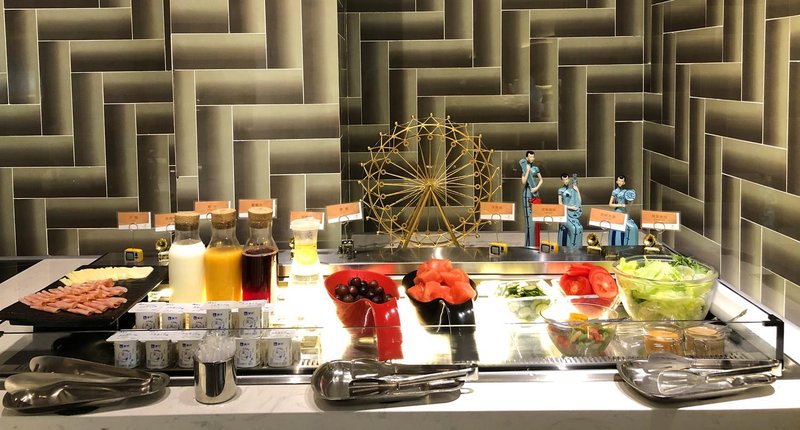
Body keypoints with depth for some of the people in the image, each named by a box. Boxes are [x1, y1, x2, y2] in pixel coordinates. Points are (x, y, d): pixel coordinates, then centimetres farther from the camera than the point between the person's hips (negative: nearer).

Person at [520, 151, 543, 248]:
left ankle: (535, 243, 11)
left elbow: (541, 180, 16)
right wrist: (528, 171, -17)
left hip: (535, 195, 5)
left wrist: (537, 188, -2)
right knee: (529, 218, -6)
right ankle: (529, 243, -1)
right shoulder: (524, 169, -3)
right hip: (527, 195, -4)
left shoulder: (536, 169, 11)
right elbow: (524, 182, -13)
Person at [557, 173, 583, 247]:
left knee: (579, 228, -11)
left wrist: (577, 191, -2)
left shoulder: (573, 189, 10)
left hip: (573, 213, 4)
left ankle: (576, 246, -4)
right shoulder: (561, 190, 2)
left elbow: (579, 201, 4)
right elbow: (560, 203, -4)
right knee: (574, 228, -20)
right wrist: (570, 207, -13)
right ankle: (572, 245, -11)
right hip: (565, 213, -4)